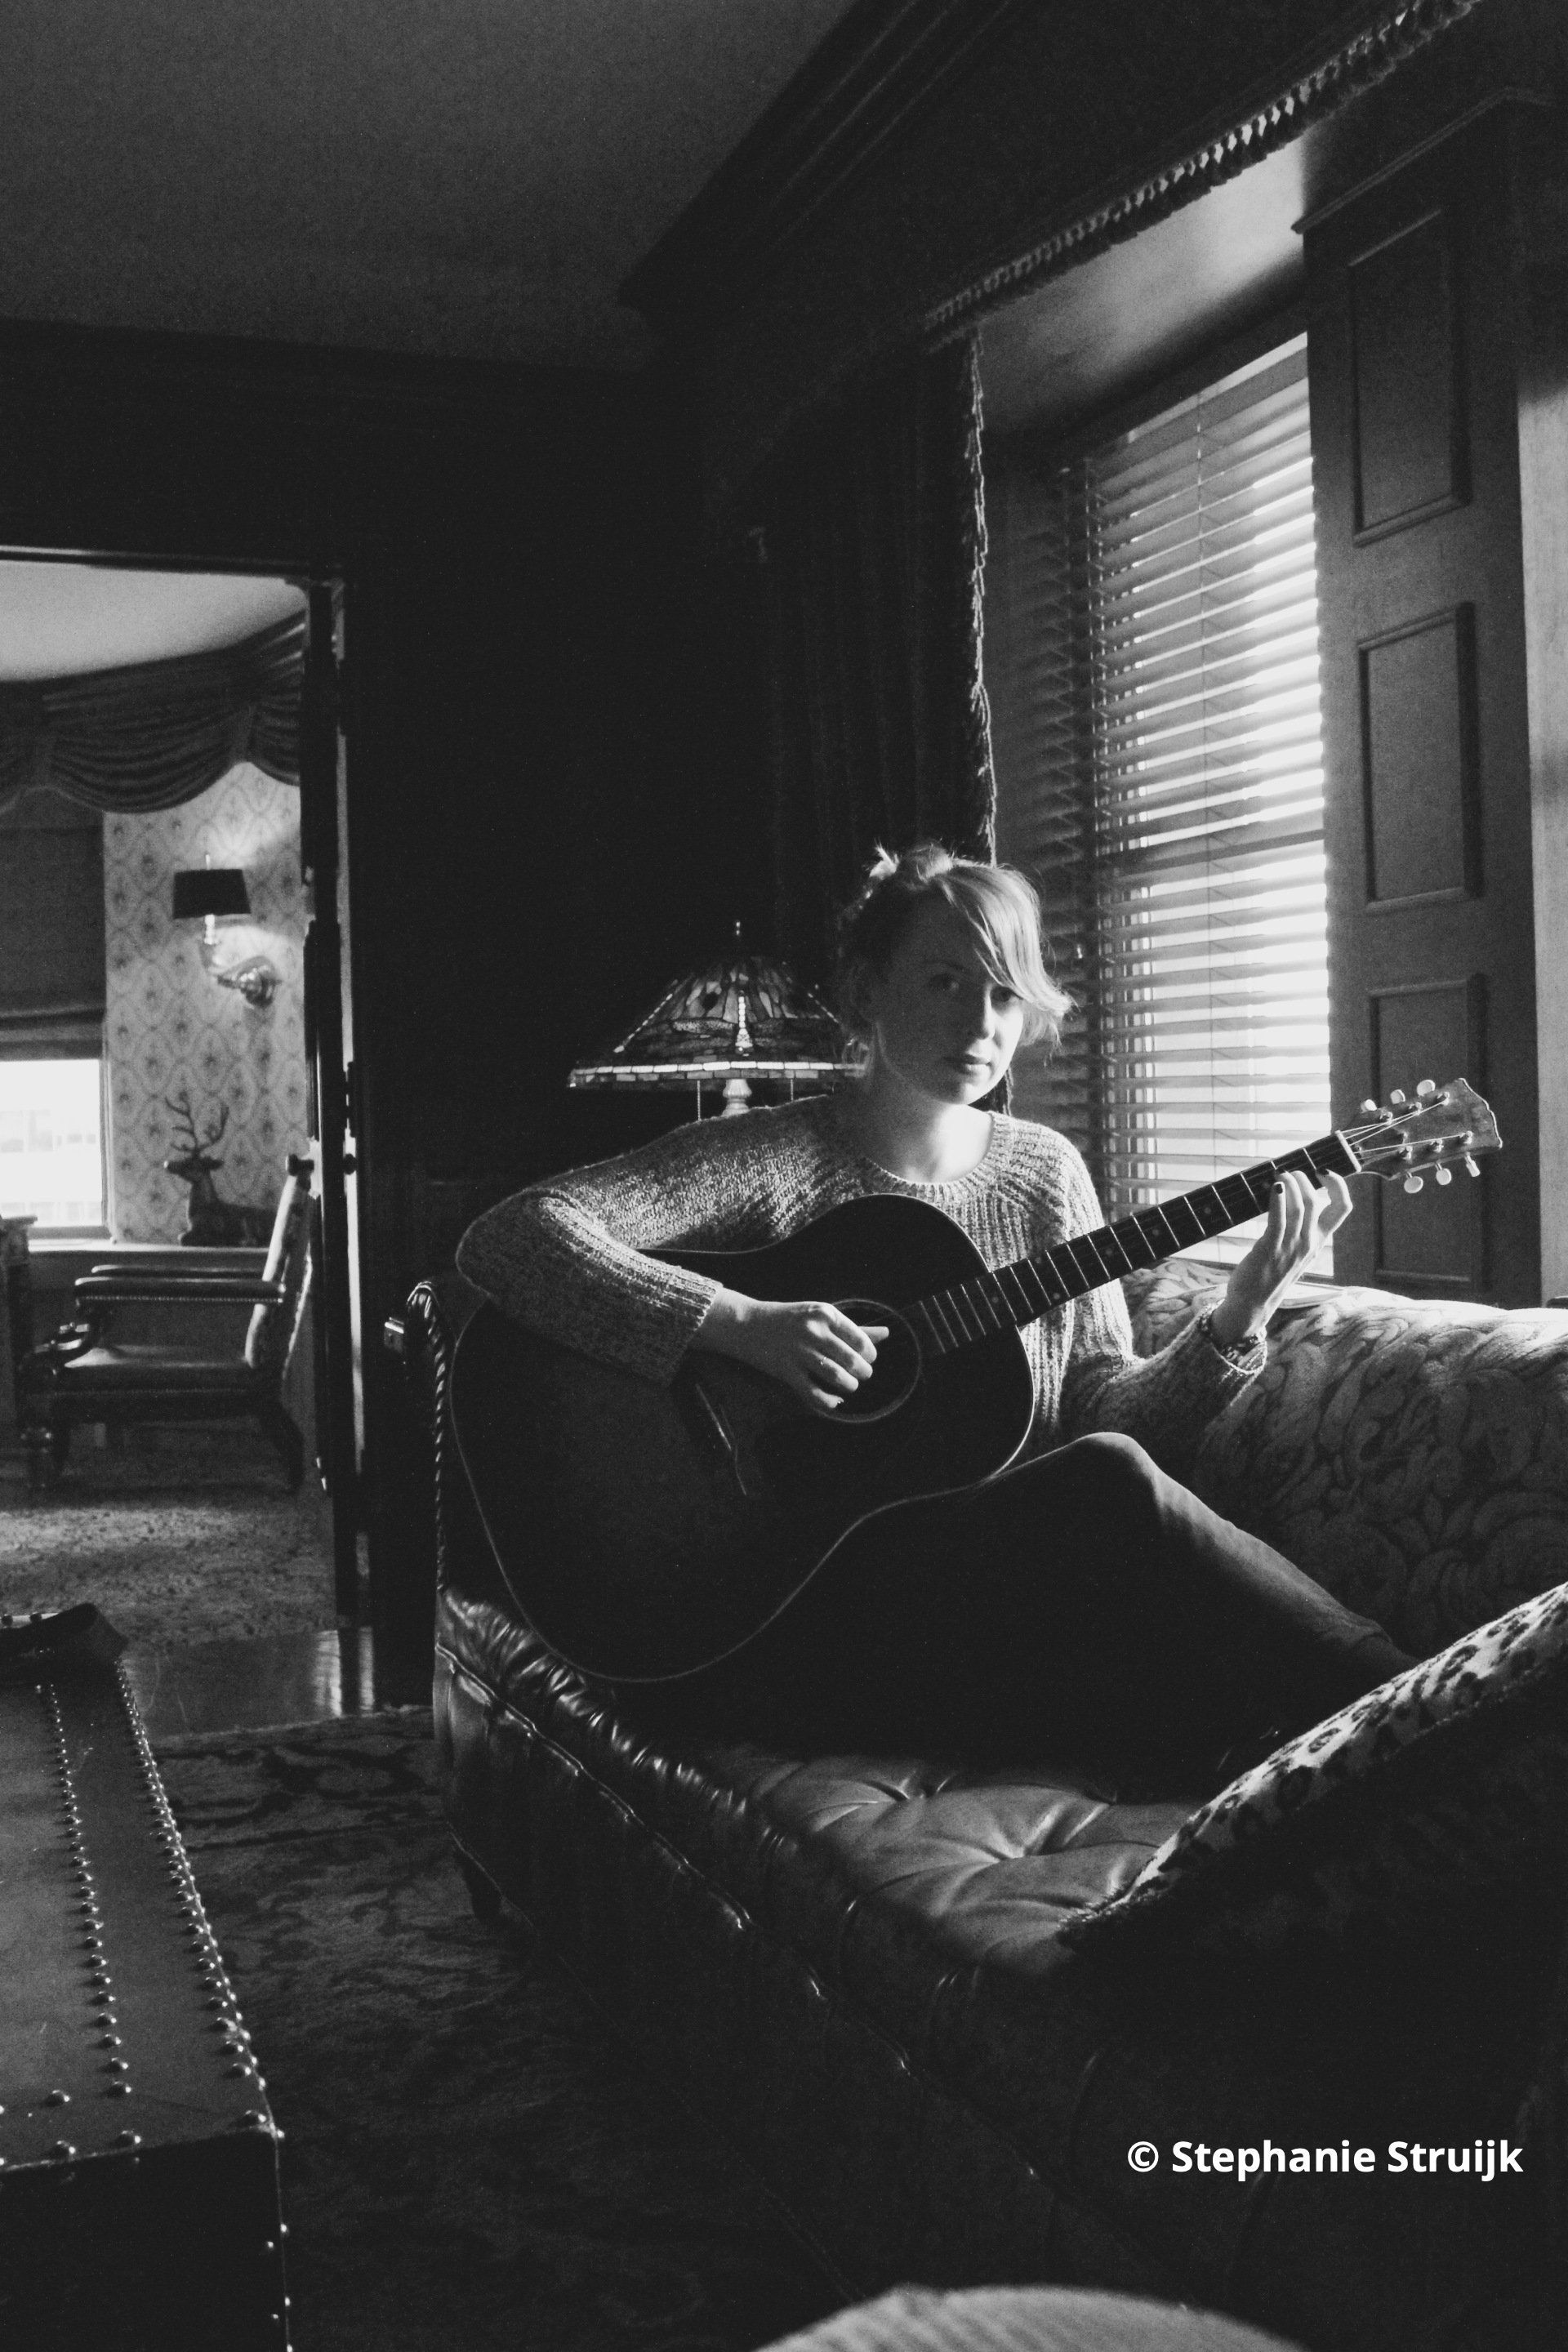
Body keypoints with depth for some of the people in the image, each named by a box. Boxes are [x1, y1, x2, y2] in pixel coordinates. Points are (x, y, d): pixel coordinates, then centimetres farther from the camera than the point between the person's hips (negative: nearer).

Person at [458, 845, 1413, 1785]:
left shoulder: (1044, 1173, 12)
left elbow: (1103, 1410, 7)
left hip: (1005, 1588, 5)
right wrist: (737, 1323, -24)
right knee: (1110, 1481, -28)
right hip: (784, 1605, -4)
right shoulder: (767, 1159, -4)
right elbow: (508, 1237, -15)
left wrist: (1233, 1327, -10)